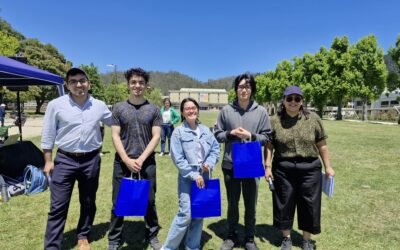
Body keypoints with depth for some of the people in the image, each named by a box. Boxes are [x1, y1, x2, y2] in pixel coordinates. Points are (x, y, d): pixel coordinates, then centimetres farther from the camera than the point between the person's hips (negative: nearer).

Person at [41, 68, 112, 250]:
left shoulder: (99, 106, 1)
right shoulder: (56, 105, -5)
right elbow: (48, 135, 0)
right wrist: (48, 161, -1)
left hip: (91, 160, 2)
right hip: (65, 160, -2)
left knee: (88, 203, 16)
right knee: (58, 206, 2)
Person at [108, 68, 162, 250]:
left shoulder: (154, 110, 3)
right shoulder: (119, 108, 4)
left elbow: (156, 137, -2)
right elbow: (115, 136, -1)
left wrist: (141, 159, -12)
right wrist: (127, 160, -11)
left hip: (147, 163, 0)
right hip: (122, 163, 0)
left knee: (149, 201, 10)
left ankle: (152, 235, 29)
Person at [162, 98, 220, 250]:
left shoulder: (206, 130, 5)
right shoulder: (178, 132, -7)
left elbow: (215, 149, 8)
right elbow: (178, 159, -11)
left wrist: (209, 163, -10)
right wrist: (194, 175, -15)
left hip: (203, 177, 5)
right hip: (187, 178, -4)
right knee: (186, 214, -8)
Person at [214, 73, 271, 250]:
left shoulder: (261, 111, -3)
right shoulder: (226, 110, -2)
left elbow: (266, 137, 1)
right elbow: (217, 135, 2)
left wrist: (251, 136, -16)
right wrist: (231, 133, -15)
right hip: (230, 165, 1)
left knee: (251, 204, 15)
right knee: (232, 203, 18)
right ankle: (231, 236, 38)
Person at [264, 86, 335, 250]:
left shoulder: (313, 119, 1)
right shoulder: (275, 121, 0)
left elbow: (321, 145, 4)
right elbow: (269, 146, 1)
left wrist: (328, 166, 3)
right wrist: (267, 167, -4)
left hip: (309, 168, 1)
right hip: (283, 169, 0)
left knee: (309, 205, 11)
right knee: (284, 204, 11)